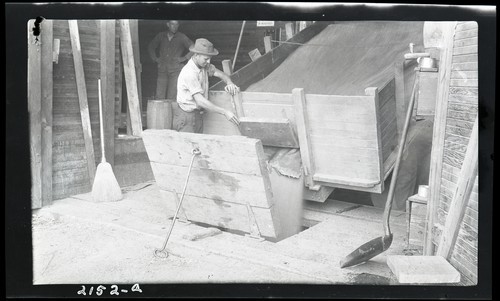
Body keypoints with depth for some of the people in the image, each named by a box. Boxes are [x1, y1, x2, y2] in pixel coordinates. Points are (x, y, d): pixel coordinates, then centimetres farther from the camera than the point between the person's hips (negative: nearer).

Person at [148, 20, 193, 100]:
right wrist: (155, 58, 12)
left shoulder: (182, 37, -3)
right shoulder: (161, 36, 8)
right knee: (159, 97, -1)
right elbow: (151, 47, 23)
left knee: (172, 98, -7)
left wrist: (184, 58, -6)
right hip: (162, 70, 3)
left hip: (176, 70, -3)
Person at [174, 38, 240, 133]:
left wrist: (229, 83, -17)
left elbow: (221, 74, 9)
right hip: (187, 117, -8)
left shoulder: (204, 65, 3)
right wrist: (225, 112, -31)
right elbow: (200, 101, -29)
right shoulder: (189, 73, -23)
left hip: (197, 114, 8)